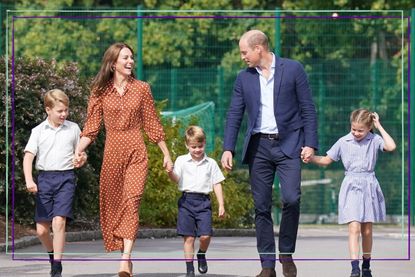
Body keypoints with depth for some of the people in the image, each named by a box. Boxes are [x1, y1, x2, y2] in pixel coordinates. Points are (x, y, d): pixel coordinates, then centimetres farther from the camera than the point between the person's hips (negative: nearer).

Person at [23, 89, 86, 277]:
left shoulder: (73, 129, 8)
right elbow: (28, 156, -2)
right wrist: (29, 180, -17)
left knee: (59, 221, -18)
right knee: (41, 229, 3)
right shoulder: (38, 131, 4)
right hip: (45, 178, 1)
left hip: (66, 178, -1)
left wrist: (81, 160, -5)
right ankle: (52, 254, 33)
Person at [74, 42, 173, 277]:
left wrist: (167, 155, 9)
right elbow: (92, 126, 3)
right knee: (112, 203, 3)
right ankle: (124, 254, 16)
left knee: (131, 201, -13)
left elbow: (153, 124, 9)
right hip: (112, 152, 2)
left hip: (136, 152, -2)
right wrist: (78, 149, -12)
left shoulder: (142, 89, 4)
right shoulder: (100, 91, 4)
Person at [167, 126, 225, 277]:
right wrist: (170, 172, -26)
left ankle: (202, 254, 21)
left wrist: (221, 205, 6)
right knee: (189, 237, -2)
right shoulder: (182, 160, 6)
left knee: (205, 235, -11)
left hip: (203, 202, 1)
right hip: (187, 201, -1)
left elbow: (217, 184, 10)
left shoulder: (211, 163, 9)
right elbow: (176, 179, -4)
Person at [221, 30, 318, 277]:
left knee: (291, 199, -17)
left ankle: (286, 253, 2)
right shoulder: (244, 78, 9)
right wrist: (228, 149, 0)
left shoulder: (293, 69, 0)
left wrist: (310, 144, -7)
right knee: (261, 207, 1)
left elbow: (308, 108, 0)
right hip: (259, 147, 3)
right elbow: (234, 115, 10)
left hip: (288, 145, -3)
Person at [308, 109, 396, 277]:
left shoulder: (374, 140, 0)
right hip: (351, 187, -1)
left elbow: (391, 147, -19)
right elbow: (326, 161, 9)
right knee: (354, 228, -14)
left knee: (367, 231, 9)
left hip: (369, 187, 1)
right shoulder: (343, 142, 3)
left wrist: (379, 127, -10)